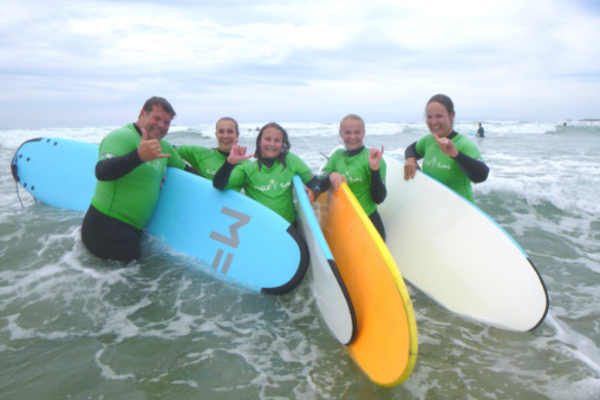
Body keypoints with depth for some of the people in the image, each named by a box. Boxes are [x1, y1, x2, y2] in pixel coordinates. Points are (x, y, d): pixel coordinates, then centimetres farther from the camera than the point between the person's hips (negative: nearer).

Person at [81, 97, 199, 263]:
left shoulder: (164, 146, 12)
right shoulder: (121, 137, -15)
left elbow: (185, 170, 23)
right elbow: (102, 172, -31)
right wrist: (139, 156, -44)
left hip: (132, 229, 9)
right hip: (107, 227, -9)